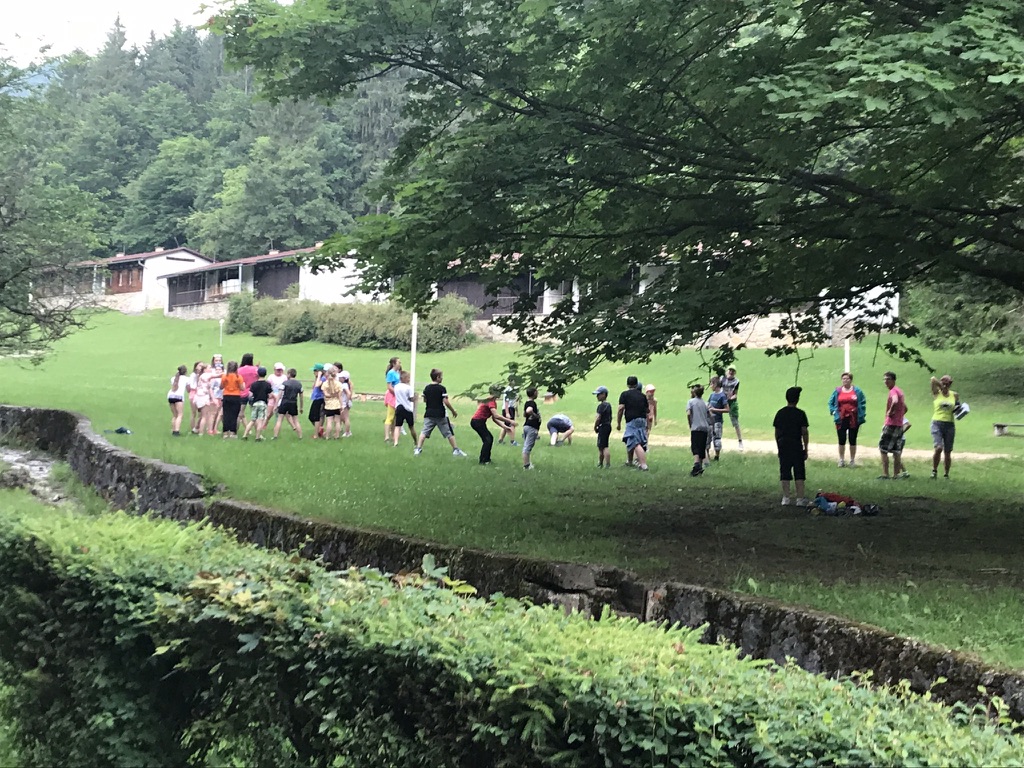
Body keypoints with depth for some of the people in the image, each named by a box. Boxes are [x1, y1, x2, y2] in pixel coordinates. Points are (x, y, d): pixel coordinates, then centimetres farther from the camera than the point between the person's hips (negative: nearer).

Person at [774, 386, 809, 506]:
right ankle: (800, 498, 3)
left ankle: (785, 498, 7)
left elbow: (776, 432, 6)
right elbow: (804, 432, -6)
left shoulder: (780, 413, 3)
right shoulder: (800, 414, -7)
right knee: (799, 473, 3)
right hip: (796, 446, -3)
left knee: (784, 473, 7)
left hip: (783, 446, 3)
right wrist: (805, 449, 1)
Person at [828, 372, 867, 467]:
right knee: (841, 440, 5)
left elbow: (863, 403, 2)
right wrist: (833, 411, -2)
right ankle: (841, 460, 14)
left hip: (854, 420, -1)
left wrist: (861, 416, -5)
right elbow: (831, 402, 13)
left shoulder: (857, 391, -1)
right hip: (841, 419, 1)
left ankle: (852, 460, 16)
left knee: (853, 440, 7)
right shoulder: (837, 391, 3)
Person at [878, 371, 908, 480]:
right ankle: (896, 473, 13)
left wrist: (890, 412, -21)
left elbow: (895, 401, -35)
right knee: (895, 450, 12)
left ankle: (885, 474, -7)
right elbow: (905, 408, 25)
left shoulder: (893, 391, -13)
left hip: (891, 424, -9)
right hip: (899, 424, 9)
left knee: (883, 448, -5)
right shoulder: (899, 391, 17)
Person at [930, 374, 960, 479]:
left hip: (950, 424, 3)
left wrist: (958, 409, 0)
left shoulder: (954, 395, 10)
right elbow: (933, 379, -11)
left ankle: (946, 474, 19)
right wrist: (941, 386, 1)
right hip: (937, 424, -3)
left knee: (948, 452, 6)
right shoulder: (936, 393, 2)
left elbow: (958, 408, 22)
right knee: (938, 448, -20)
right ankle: (934, 470, -2)